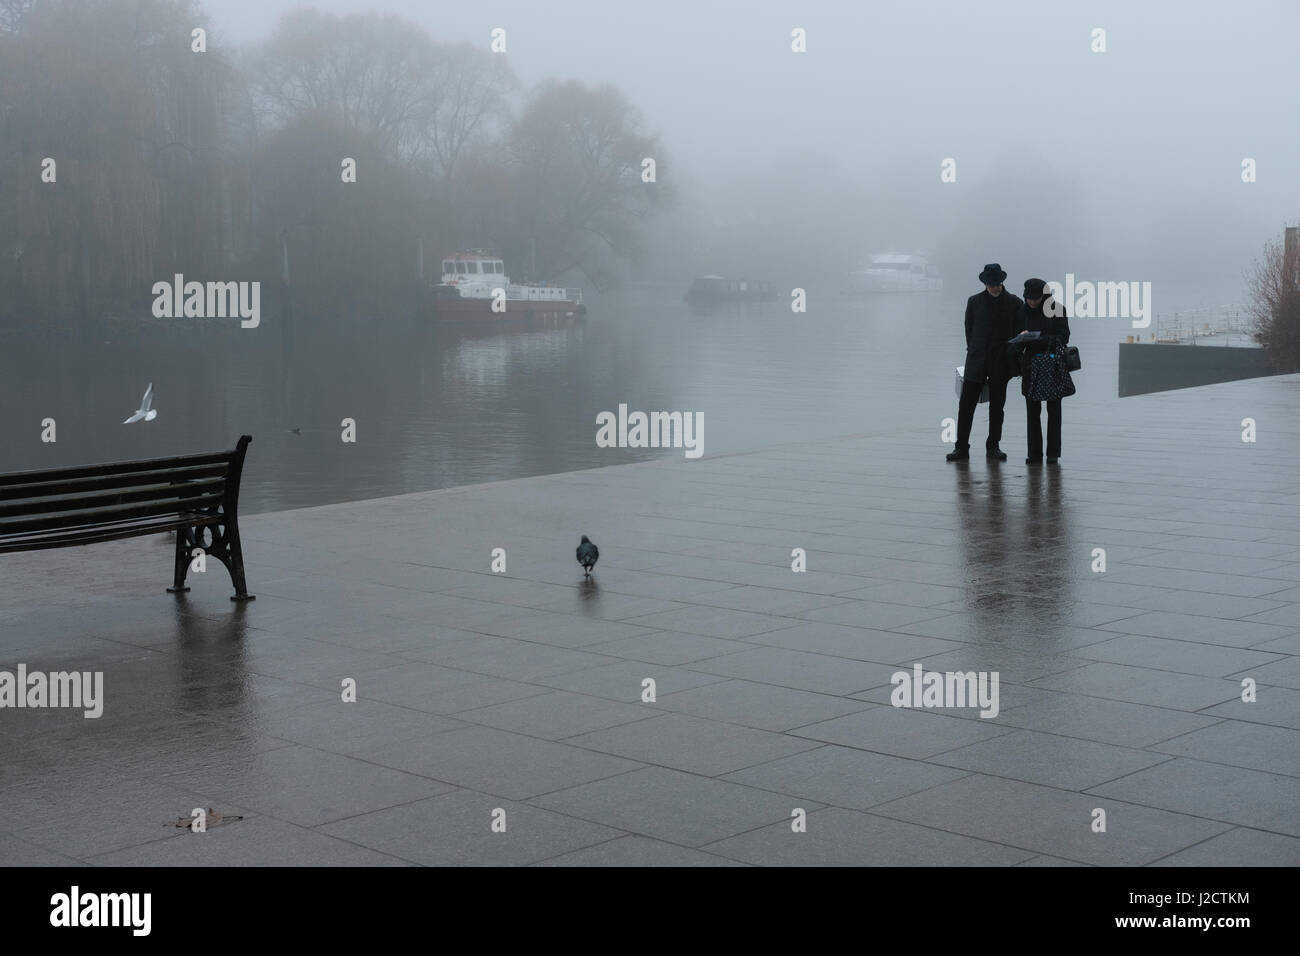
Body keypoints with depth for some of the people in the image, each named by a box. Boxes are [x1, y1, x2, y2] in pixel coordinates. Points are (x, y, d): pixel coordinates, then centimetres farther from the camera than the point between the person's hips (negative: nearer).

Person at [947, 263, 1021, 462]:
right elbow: (969, 329, 11)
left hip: (1001, 363, 0)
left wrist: (1011, 358, 2)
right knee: (966, 404, -4)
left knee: (997, 406, 6)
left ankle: (993, 447, 15)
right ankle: (961, 447, 0)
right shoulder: (974, 302, 3)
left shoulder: (1014, 303, 1)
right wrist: (974, 352, 9)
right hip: (976, 362, 0)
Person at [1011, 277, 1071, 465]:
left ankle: (1053, 453, 7)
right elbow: (1016, 337, 8)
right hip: (1031, 363, 2)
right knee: (1032, 410, 1)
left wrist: (1048, 341, -26)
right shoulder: (1022, 311, 5)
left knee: (1054, 410, 2)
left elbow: (1064, 336, -8)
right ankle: (1034, 454, 5)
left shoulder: (1057, 310, -4)